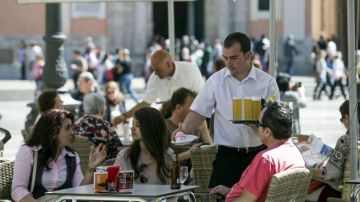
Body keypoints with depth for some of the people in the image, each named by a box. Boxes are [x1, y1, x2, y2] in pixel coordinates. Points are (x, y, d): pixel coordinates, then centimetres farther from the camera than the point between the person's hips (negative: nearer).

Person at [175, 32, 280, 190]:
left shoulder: (267, 82, 1)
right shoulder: (216, 80, 3)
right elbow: (199, 112, 2)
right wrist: (183, 131, -15)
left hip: (258, 154, 0)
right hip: (227, 155, 0)